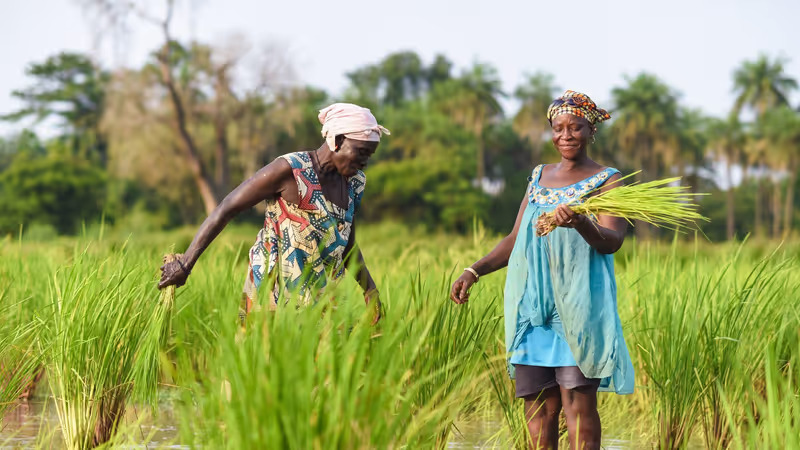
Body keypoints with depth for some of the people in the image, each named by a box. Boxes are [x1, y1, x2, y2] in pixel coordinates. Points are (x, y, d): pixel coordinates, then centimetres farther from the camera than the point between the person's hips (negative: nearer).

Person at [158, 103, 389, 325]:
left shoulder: (354, 183, 8)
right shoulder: (290, 170, -13)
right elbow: (227, 209, -12)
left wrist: (370, 291, 10)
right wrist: (185, 264, -14)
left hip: (320, 301, 7)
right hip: (274, 297, -7)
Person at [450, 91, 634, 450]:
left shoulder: (606, 180, 3)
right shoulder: (539, 177, 19)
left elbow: (612, 241, -12)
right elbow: (516, 239, 22)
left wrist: (581, 223, -32)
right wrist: (474, 271, 11)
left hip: (578, 302, -5)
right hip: (532, 303, 5)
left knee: (578, 402, -12)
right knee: (538, 404, 2)